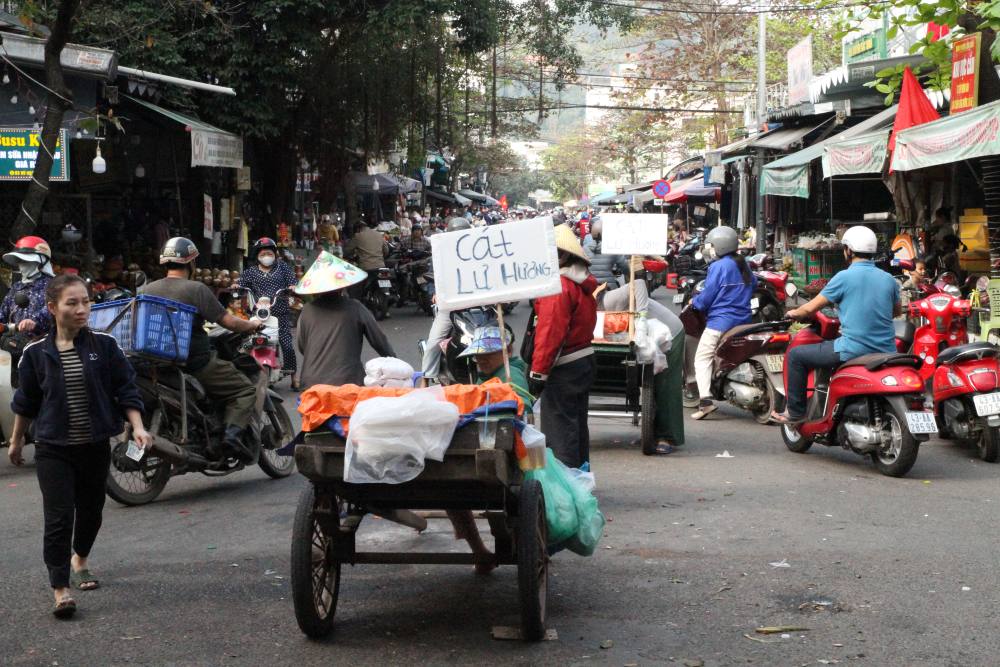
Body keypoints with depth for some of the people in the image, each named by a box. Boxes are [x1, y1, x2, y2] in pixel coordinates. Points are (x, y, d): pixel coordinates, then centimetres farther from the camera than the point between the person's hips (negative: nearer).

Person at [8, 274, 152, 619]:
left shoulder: (104, 346, -5)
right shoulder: (37, 353, -5)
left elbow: (126, 391, -2)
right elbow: (26, 402, 7)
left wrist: (138, 427, -14)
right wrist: (16, 441, 16)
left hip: (96, 446, 2)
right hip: (53, 449, -2)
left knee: (90, 510, 17)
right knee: (59, 518, -10)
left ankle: (80, 560, 45)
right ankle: (60, 590, -5)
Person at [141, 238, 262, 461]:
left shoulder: (146, 290, 6)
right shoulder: (196, 289, -11)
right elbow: (227, 321, -11)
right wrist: (252, 325, 8)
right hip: (197, 362, -7)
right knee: (245, 389, 1)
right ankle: (234, 432, -22)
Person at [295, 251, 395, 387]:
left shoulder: (308, 311, 3)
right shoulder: (355, 309, -3)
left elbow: (300, 346, 13)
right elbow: (379, 340, 3)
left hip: (311, 383, 2)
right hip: (348, 381, -2)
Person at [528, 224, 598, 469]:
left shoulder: (559, 286, -19)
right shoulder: (582, 284, 11)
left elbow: (550, 332, -22)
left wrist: (538, 372, -19)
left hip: (563, 369, -10)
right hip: (584, 362, 10)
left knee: (559, 429, -4)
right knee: (577, 423, 17)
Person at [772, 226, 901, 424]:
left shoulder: (844, 277, -7)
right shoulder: (889, 279, 8)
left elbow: (811, 309, -2)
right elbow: (897, 311, 26)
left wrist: (794, 313, 19)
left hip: (853, 349, -6)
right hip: (886, 351, 6)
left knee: (796, 355, 9)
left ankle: (795, 412, 12)